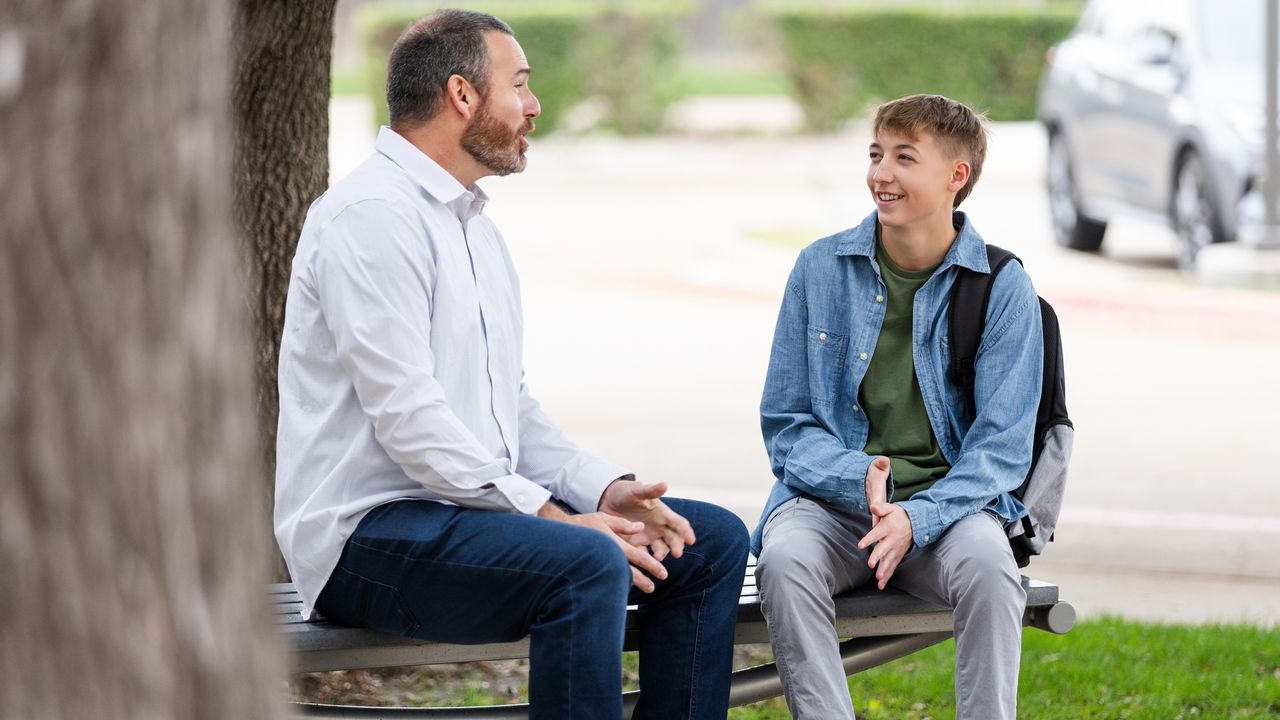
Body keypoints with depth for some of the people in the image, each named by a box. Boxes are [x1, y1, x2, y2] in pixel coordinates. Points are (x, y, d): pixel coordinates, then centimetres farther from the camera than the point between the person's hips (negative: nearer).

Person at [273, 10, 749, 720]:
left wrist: (605, 489, 2)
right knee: (588, 566, -33)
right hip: (367, 537, -10)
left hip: (477, 503, 10)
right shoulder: (372, 216, -13)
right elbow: (408, 419, -20)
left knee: (713, 540, 3)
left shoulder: (474, 225, 19)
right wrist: (553, 518, -21)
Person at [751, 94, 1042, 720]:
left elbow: (1003, 446, -4)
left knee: (988, 567, -35)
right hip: (830, 499, 1)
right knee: (785, 560, -33)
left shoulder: (1003, 287, 0)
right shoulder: (822, 268, 4)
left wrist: (917, 517, -22)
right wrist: (860, 478, -15)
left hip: (947, 503, -1)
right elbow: (785, 426, 6)